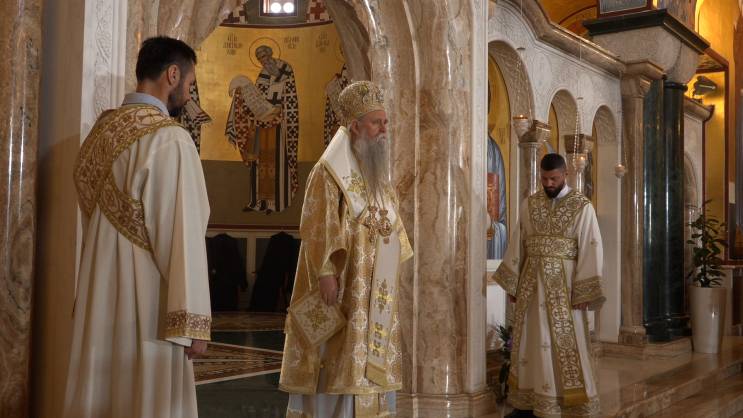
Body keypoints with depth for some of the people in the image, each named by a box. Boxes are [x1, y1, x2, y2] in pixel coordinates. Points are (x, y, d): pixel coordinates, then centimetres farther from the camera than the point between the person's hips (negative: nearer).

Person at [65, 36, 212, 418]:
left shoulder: (101, 130, 8)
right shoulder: (170, 138, -15)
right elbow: (183, 233, -19)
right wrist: (192, 320, -16)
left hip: (99, 297, 8)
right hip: (147, 301, -8)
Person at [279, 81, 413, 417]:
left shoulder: (378, 175, 16)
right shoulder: (330, 172, -8)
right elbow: (319, 228, -16)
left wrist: (393, 274, 16)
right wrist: (326, 273, -23)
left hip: (375, 291, 8)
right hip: (343, 286, -8)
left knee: (371, 362, 10)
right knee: (338, 364, -4)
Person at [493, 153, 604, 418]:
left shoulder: (582, 207, -5)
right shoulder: (530, 204, 7)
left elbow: (590, 250, -8)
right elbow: (517, 244, 9)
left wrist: (582, 292, -13)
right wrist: (512, 283, 6)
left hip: (563, 283, -4)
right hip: (531, 282, 4)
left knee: (566, 344, 0)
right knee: (531, 341, 10)